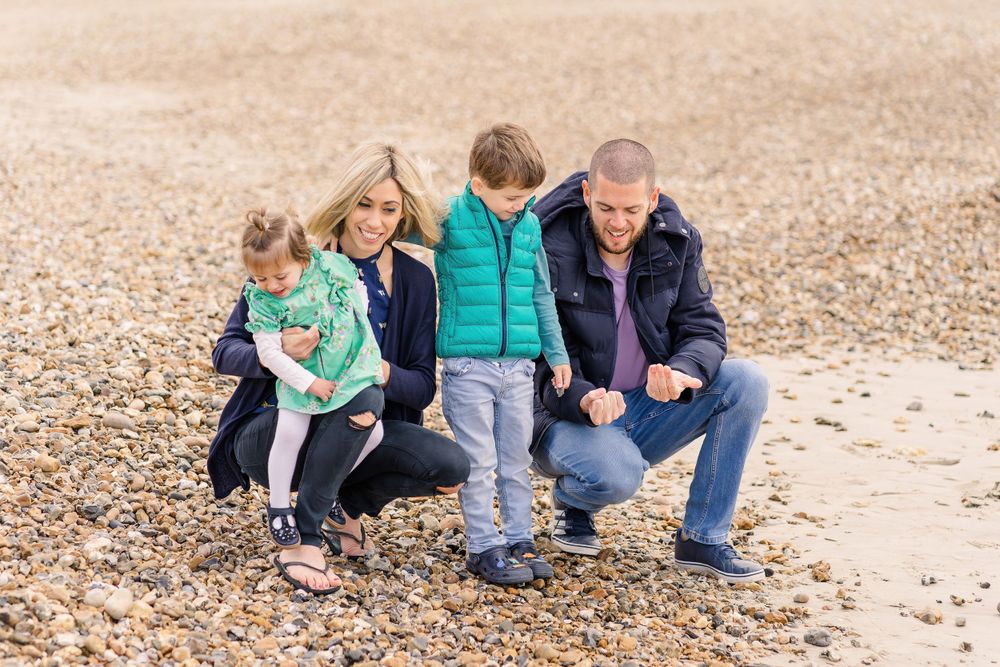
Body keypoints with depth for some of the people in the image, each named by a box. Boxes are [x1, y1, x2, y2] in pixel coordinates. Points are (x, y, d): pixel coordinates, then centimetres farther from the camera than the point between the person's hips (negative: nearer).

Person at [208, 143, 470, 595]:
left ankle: (347, 504, 5)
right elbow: (226, 351, -9)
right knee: (361, 399, -34)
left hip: (352, 439, 4)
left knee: (452, 467, -21)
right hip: (269, 435, -4)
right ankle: (303, 541, -24)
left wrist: (384, 372, -25)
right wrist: (276, 353, -32)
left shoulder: (414, 281, -1)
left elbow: (422, 386, -2)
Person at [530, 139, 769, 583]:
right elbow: (539, 361, -18)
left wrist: (684, 373, -31)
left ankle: (703, 539, -10)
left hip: (648, 410, 5)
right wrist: (584, 399, -40)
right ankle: (572, 501, 5)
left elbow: (703, 327, -7)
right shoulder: (548, 250, -18)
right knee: (616, 476, -37)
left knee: (746, 382, -18)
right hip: (565, 416, -5)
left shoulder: (675, 241, -5)